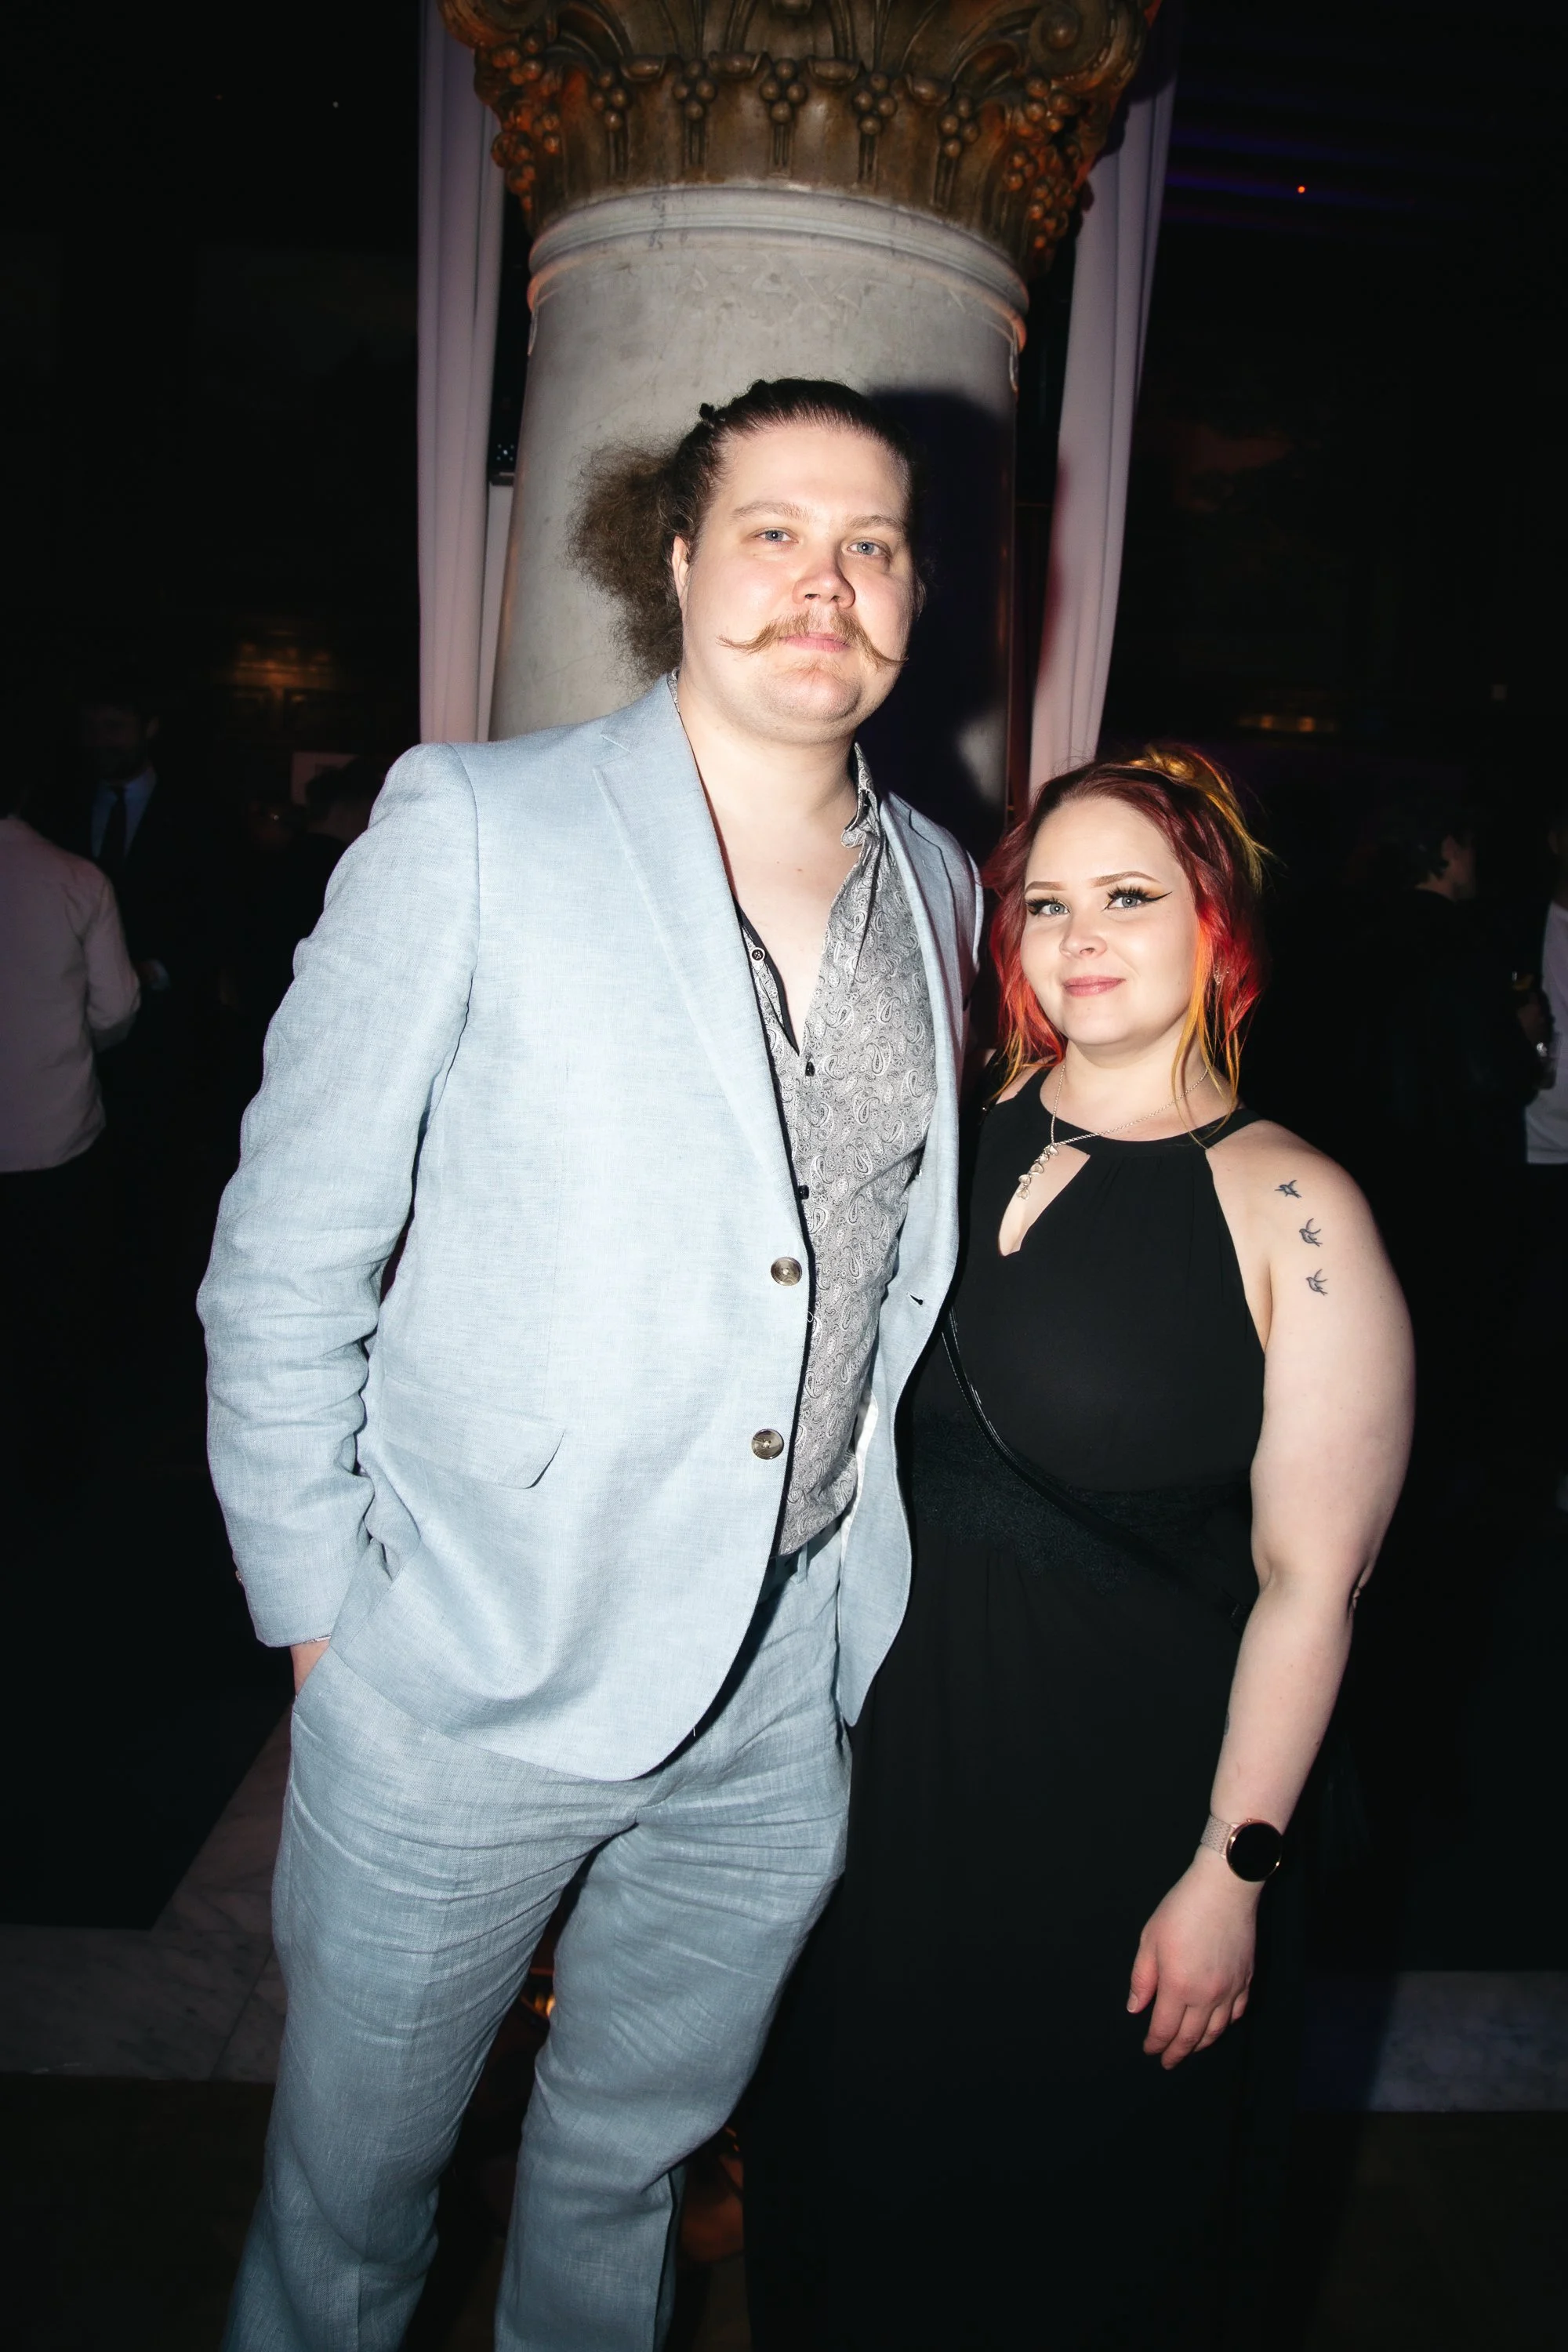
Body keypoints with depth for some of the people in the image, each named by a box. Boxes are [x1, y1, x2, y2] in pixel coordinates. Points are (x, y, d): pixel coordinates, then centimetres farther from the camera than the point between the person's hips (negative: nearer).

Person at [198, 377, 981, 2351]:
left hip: (787, 1695, 4)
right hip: (468, 1680, -3)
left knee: (633, 2159, 26)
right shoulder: (474, 829, -10)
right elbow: (287, 1260, -8)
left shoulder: (941, 888, 4)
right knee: (354, 2185, 20)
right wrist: (318, 1611, -7)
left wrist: (884, 1586, 11)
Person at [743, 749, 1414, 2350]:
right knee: (856, 2142, 25)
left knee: (1072, 2202, 18)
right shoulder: (958, 1133, 0)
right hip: (892, 1731, 4)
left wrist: (1232, 1871, -12)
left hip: (1118, 1776, -4)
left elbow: (1309, 1576, -13)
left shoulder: (1288, 1211, -14)